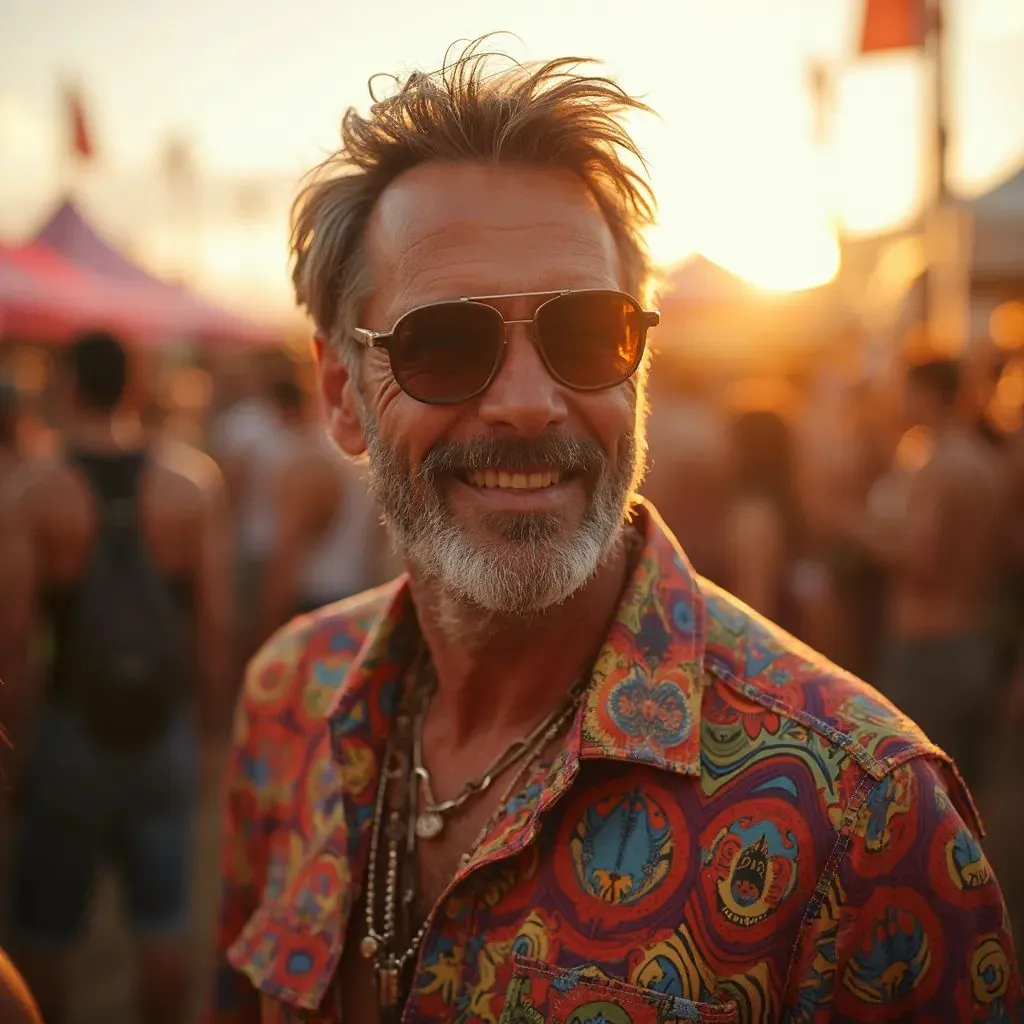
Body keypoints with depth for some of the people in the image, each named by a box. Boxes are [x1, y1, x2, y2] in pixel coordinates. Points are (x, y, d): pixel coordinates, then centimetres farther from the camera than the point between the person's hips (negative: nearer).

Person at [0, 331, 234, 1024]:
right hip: (167, 732, 2)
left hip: (71, 729, -2)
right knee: (161, 920, 14)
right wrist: (210, 725, 7)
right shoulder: (194, 492, -4)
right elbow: (217, 627, -4)